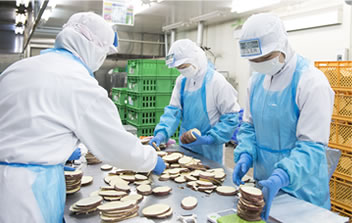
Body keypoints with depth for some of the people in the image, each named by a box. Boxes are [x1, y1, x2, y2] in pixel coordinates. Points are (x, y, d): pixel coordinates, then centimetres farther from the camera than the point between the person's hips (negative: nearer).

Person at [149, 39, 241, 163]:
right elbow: (173, 110, 1)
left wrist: (210, 139, -22)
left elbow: (231, 118, -15)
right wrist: (162, 132, -15)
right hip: (185, 146, 6)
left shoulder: (216, 81, -17)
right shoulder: (182, 80, 1)